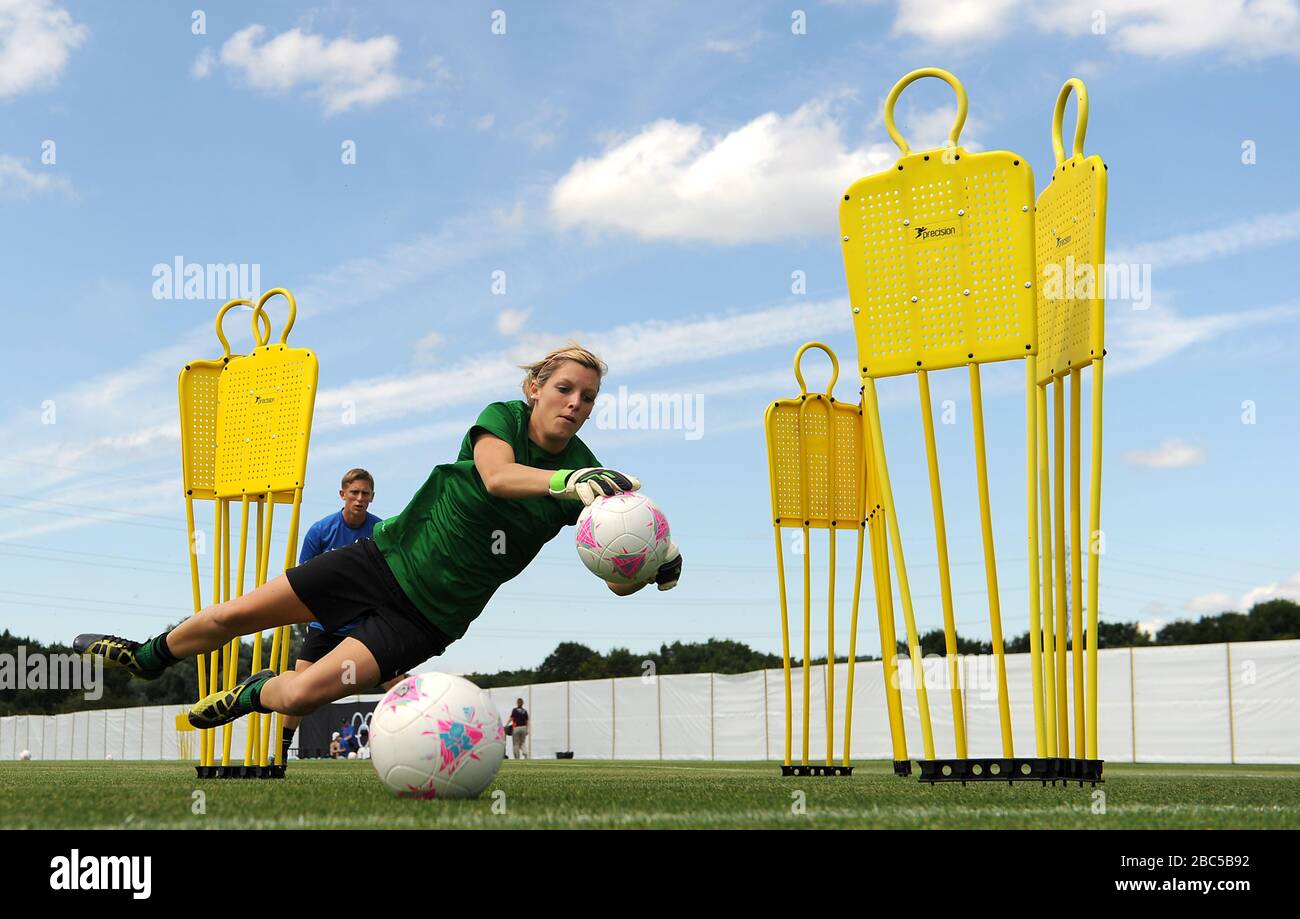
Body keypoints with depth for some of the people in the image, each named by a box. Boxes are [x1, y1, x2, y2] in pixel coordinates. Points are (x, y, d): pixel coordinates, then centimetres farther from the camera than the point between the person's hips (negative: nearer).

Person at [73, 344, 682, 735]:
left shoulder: (582, 470, -10)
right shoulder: (503, 417, -10)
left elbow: (618, 582, -17)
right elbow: (496, 474, -34)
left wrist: (659, 561, -40)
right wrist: (565, 481, -52)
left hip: (428, 616, -1)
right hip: (385, 559, 1)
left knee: (303, 694, -16)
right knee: (228, 618, 3)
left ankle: (256, 692, 22)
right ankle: (150, 657, 37)